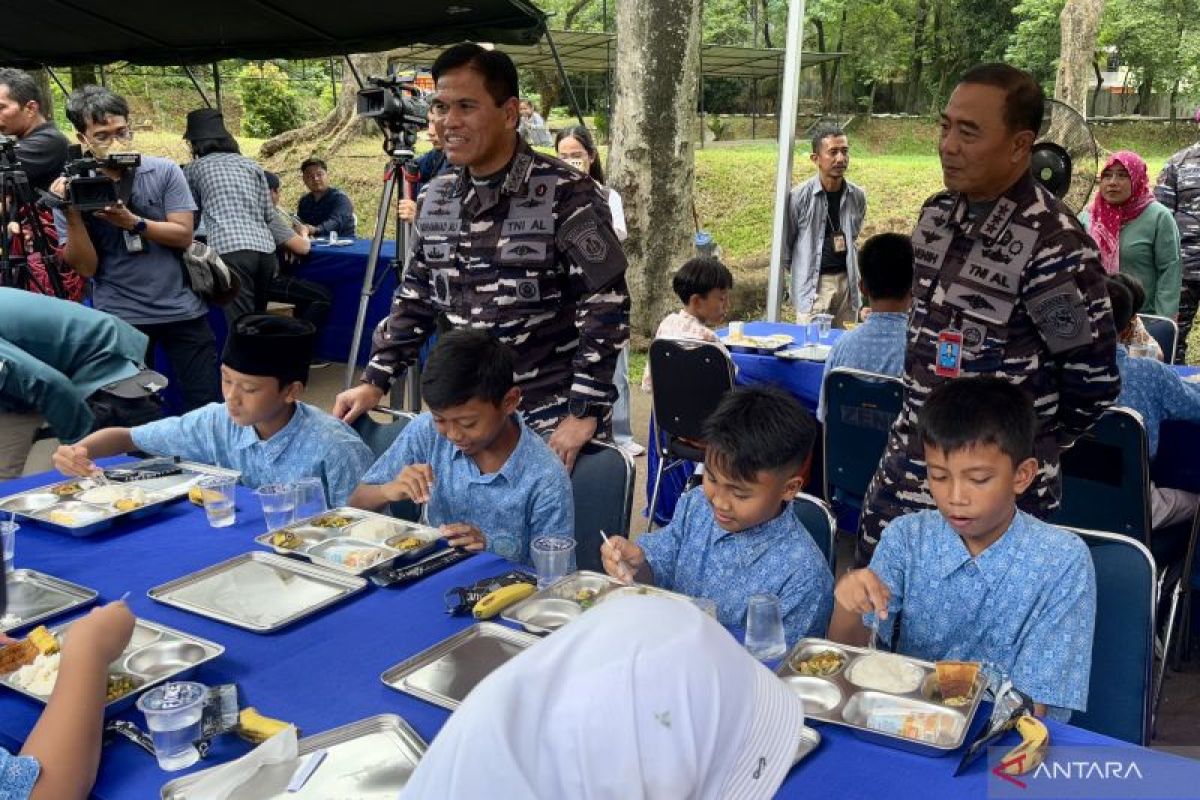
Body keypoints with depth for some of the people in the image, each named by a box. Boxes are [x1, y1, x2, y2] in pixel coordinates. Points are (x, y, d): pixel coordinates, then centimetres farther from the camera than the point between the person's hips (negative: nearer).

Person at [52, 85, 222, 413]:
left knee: (210, 402, 6)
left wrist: (133, 222, -21)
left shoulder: (164, 172, -2)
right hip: (120, 317, 0)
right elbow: (85, 267, -6)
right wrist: (71, 215, -20)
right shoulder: (71, 187, -2)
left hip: (183, 309, 0)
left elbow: (184, 235, -7)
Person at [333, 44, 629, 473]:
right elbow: (415, 300, 15)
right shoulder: (437, 198, 7)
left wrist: (584, 412, -19)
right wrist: (374, 381, 9)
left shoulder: (566, 194, -12)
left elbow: (606, 307, -14)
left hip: (551, 423, -5)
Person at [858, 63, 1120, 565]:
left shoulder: (1052, 244, -20)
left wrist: (1028, 455, 0)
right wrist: (916, 417, 16)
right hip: (906, 468, 7)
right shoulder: (937, 213, 3)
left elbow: (1094, 382, -13)